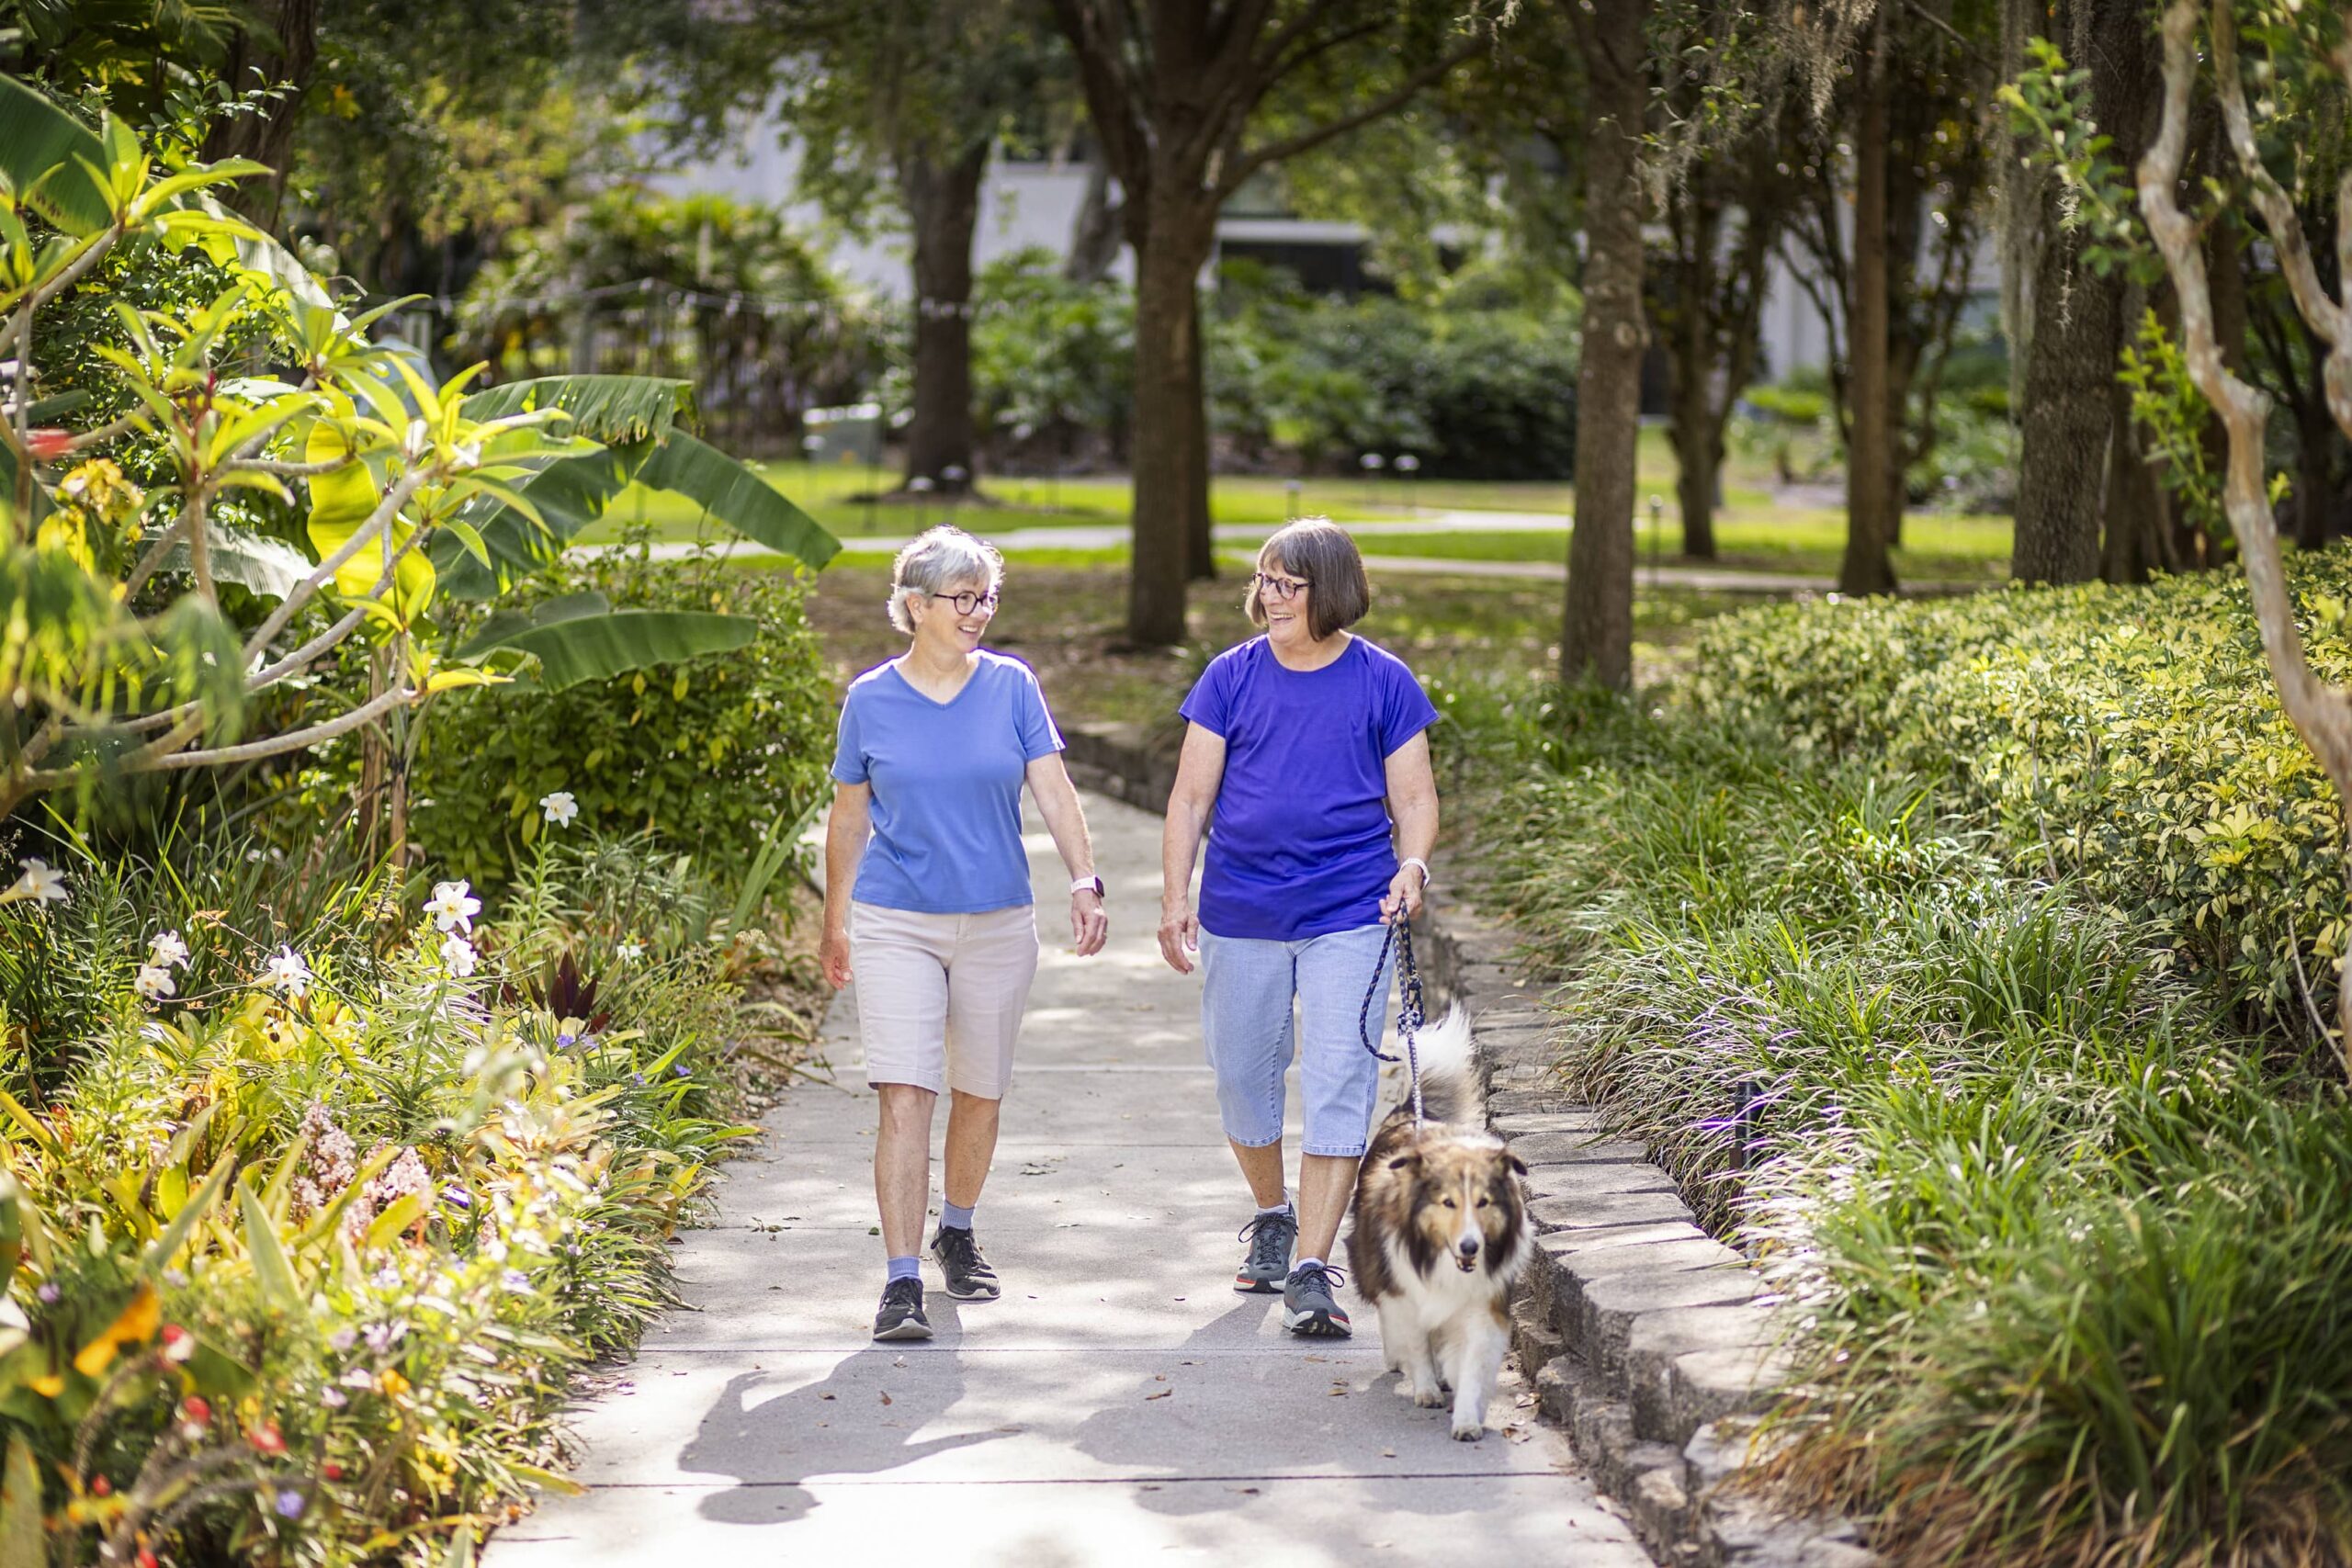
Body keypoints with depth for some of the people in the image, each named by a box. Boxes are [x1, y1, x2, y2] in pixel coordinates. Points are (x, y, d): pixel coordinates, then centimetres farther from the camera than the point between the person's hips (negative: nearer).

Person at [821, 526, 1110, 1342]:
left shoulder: (1012, 687, 1)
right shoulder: (870, 700, 0)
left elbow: (1054, 790, -3)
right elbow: (849, 817, 9)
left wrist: (1085, 881, -17)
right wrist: (835, 925, 15)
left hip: (998, 924, 2)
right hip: (896, 925, -2)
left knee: (979, 1096, 12)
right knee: (905, 1098, -12)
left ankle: (957, 1233, 37)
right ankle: (902, 1281, -14)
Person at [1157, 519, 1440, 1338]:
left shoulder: (1383, 682, 1)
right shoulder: (1232, 677, 3)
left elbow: (1414, 796, 3)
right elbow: (1191, 795, 4)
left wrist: (1413, 865, -17)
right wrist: (1175, 897, -4)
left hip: (1348, 915, -2)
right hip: (1242, 913, 2)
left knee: (1339, 1085, -10)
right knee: (1242, 1076, 12)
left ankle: (1311, 1272, -9)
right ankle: (1272, 1217, 38)